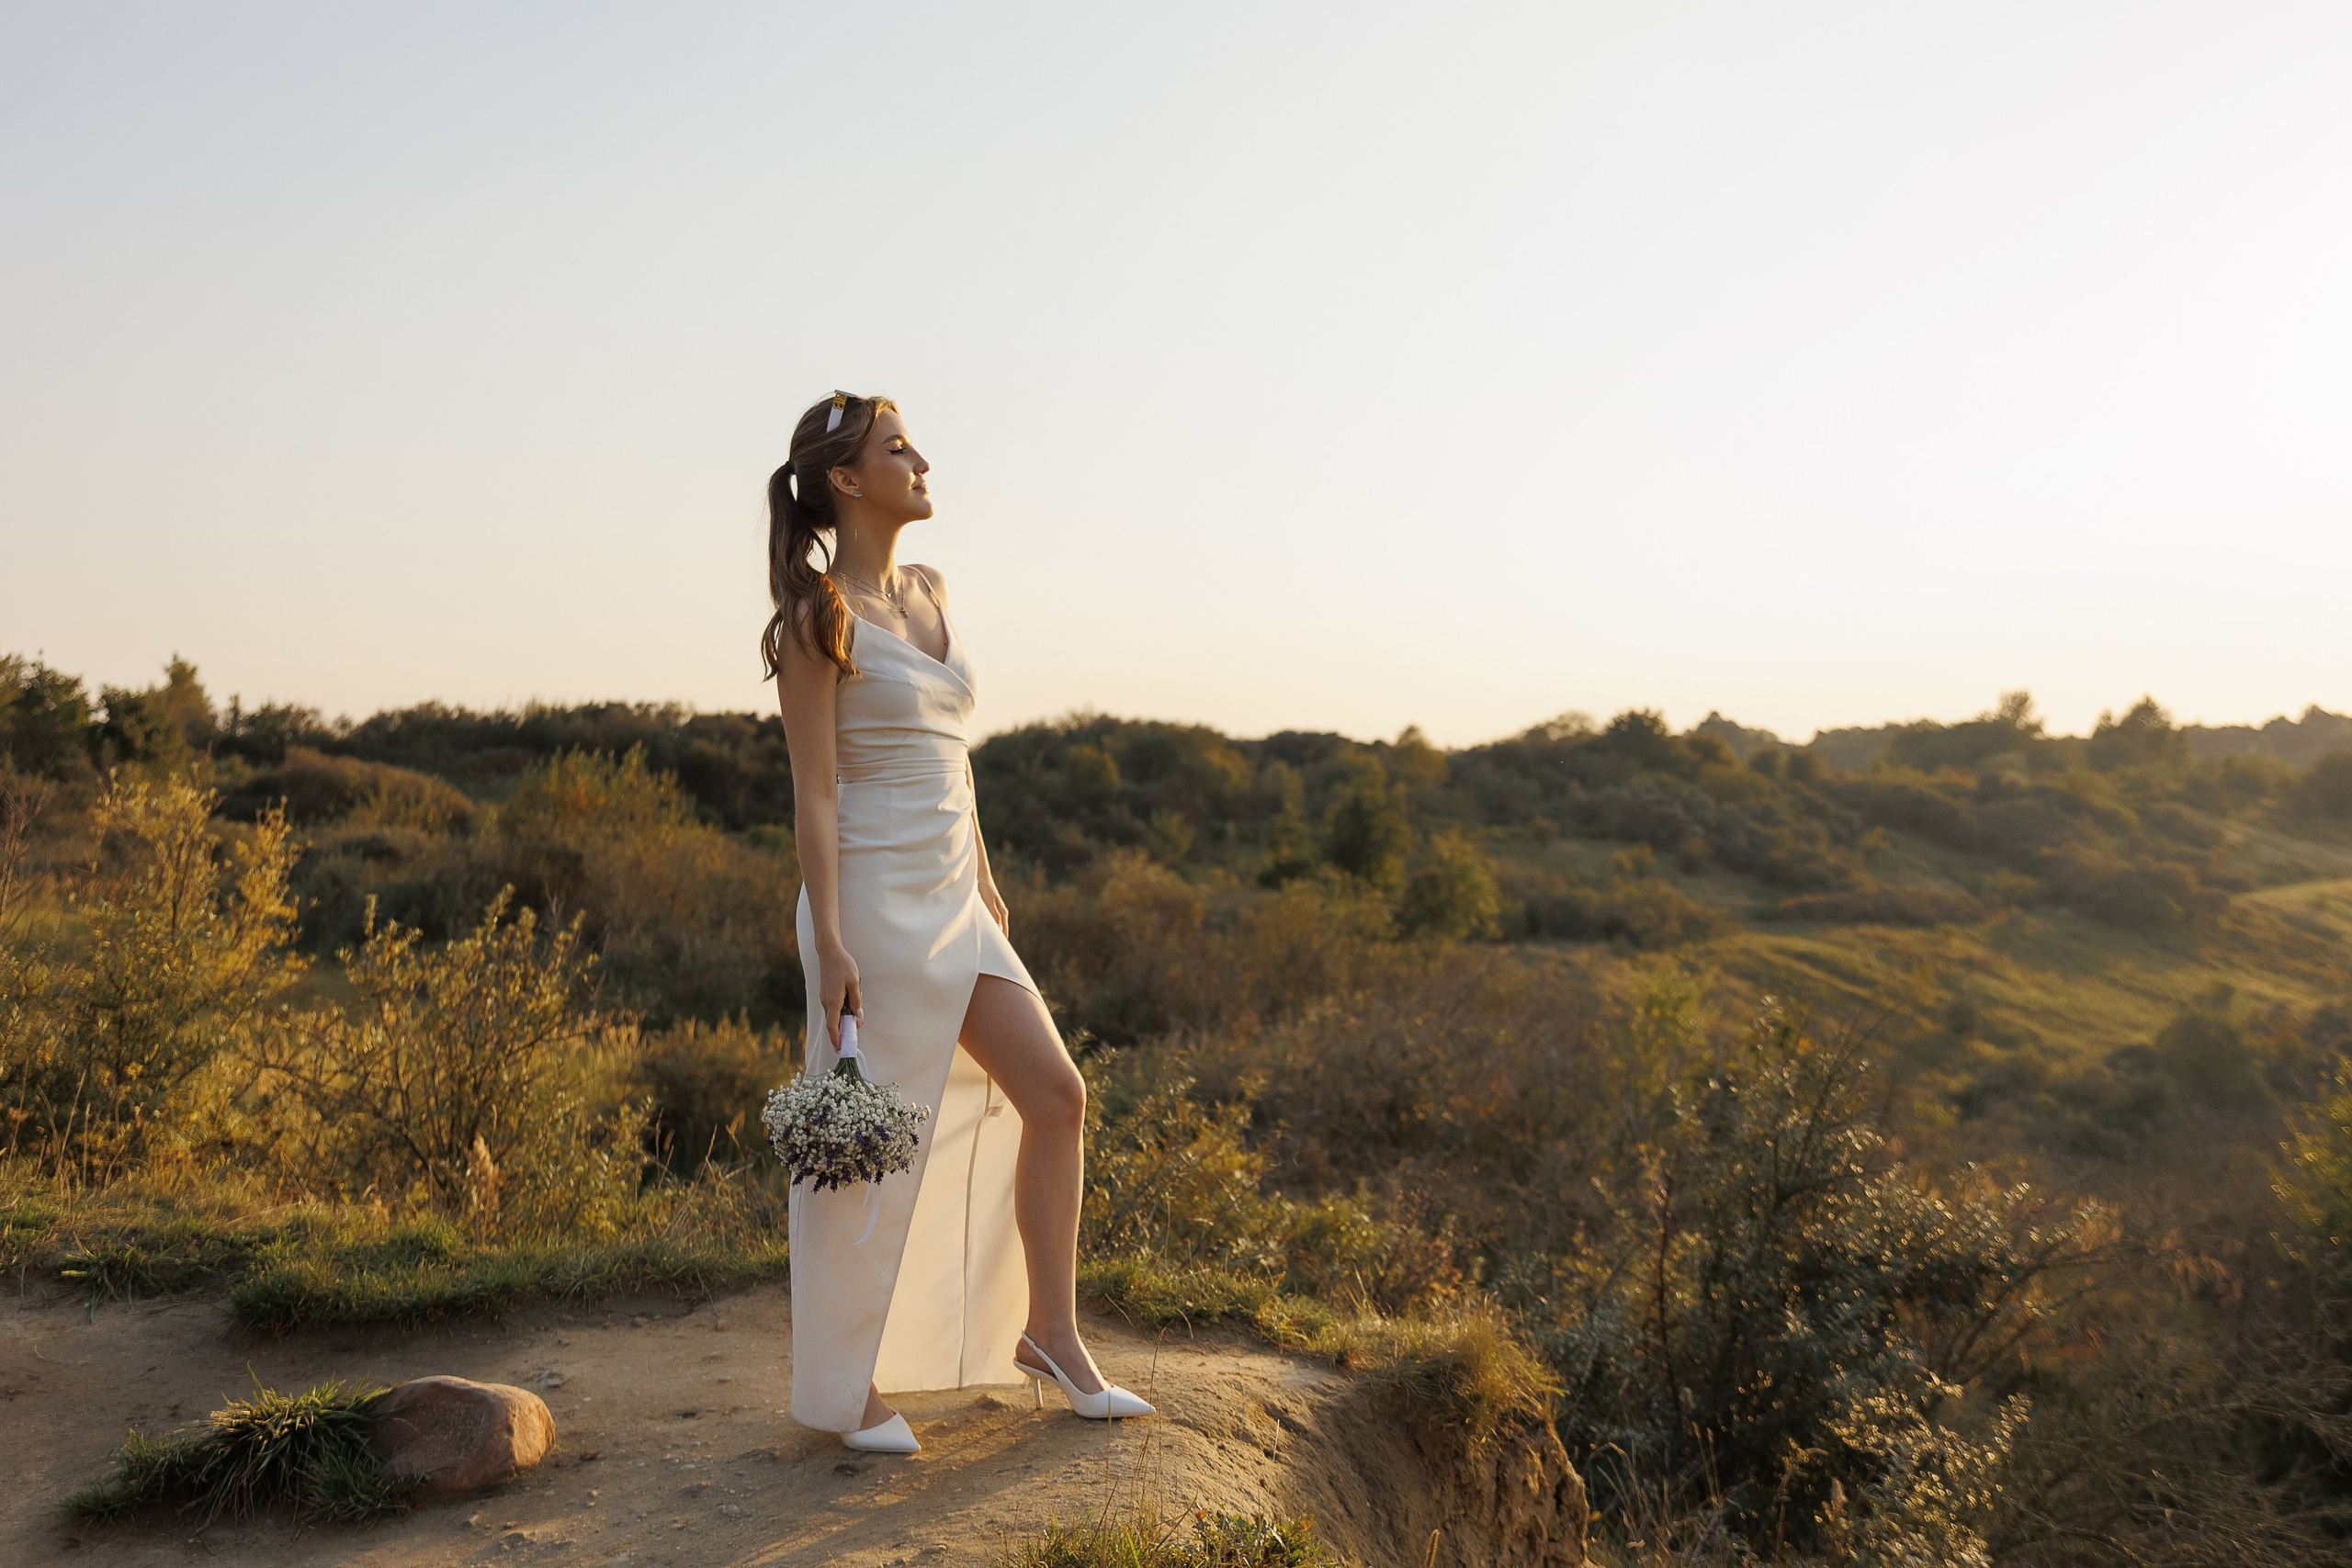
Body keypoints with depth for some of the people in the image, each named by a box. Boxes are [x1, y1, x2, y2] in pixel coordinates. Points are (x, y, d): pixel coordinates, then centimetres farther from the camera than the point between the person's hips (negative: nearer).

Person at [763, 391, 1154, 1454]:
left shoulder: (929, 592, 13)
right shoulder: (817, 618, -10)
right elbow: (814, 791, -13)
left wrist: (985, 885, 19)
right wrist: (830, 943, -18)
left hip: (953, 899, 8)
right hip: (874, 897, -8)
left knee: (1056, 1094, 3)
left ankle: (1050, 1333, 18)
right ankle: (840, 1387, 17)